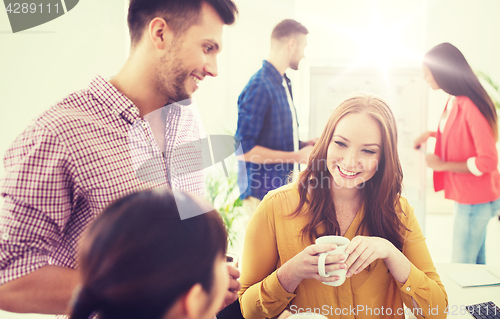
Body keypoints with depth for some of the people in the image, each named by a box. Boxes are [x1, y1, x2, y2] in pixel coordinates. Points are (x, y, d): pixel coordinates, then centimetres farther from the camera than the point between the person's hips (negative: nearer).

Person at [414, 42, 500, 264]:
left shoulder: (472, 108, -22)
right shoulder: (454, 102, 6)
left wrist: (442, 164, -17)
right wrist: (431, 135, 13)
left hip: (475, 201, -9)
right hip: (466, 196, 9)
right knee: (476, 263, 15)